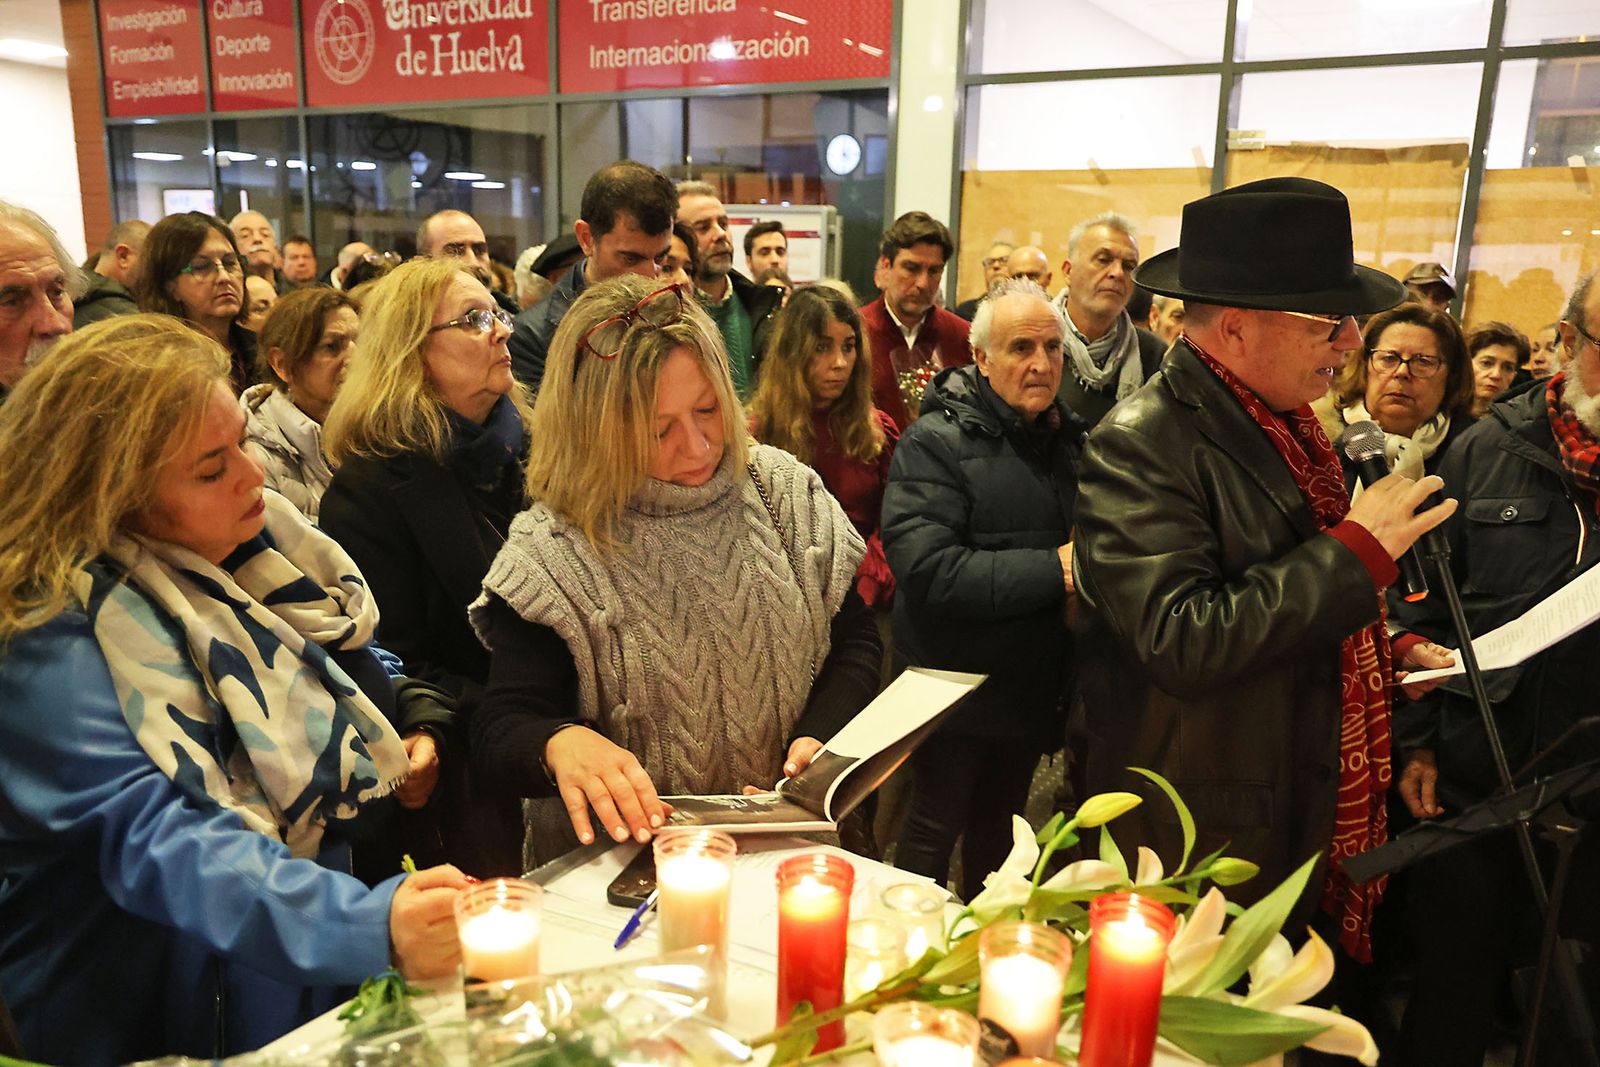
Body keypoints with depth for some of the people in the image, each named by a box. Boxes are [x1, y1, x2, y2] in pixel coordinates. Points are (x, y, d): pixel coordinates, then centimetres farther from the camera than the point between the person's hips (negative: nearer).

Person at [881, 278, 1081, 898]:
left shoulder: (1067, 439, 8)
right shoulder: (937, 441, -16)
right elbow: (925, 568, -28)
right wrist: (1054, 569, -27)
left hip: (1031, 683, 7)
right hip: (955, 683, -7)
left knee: (999, 831, 23)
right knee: (934, 829, 9)